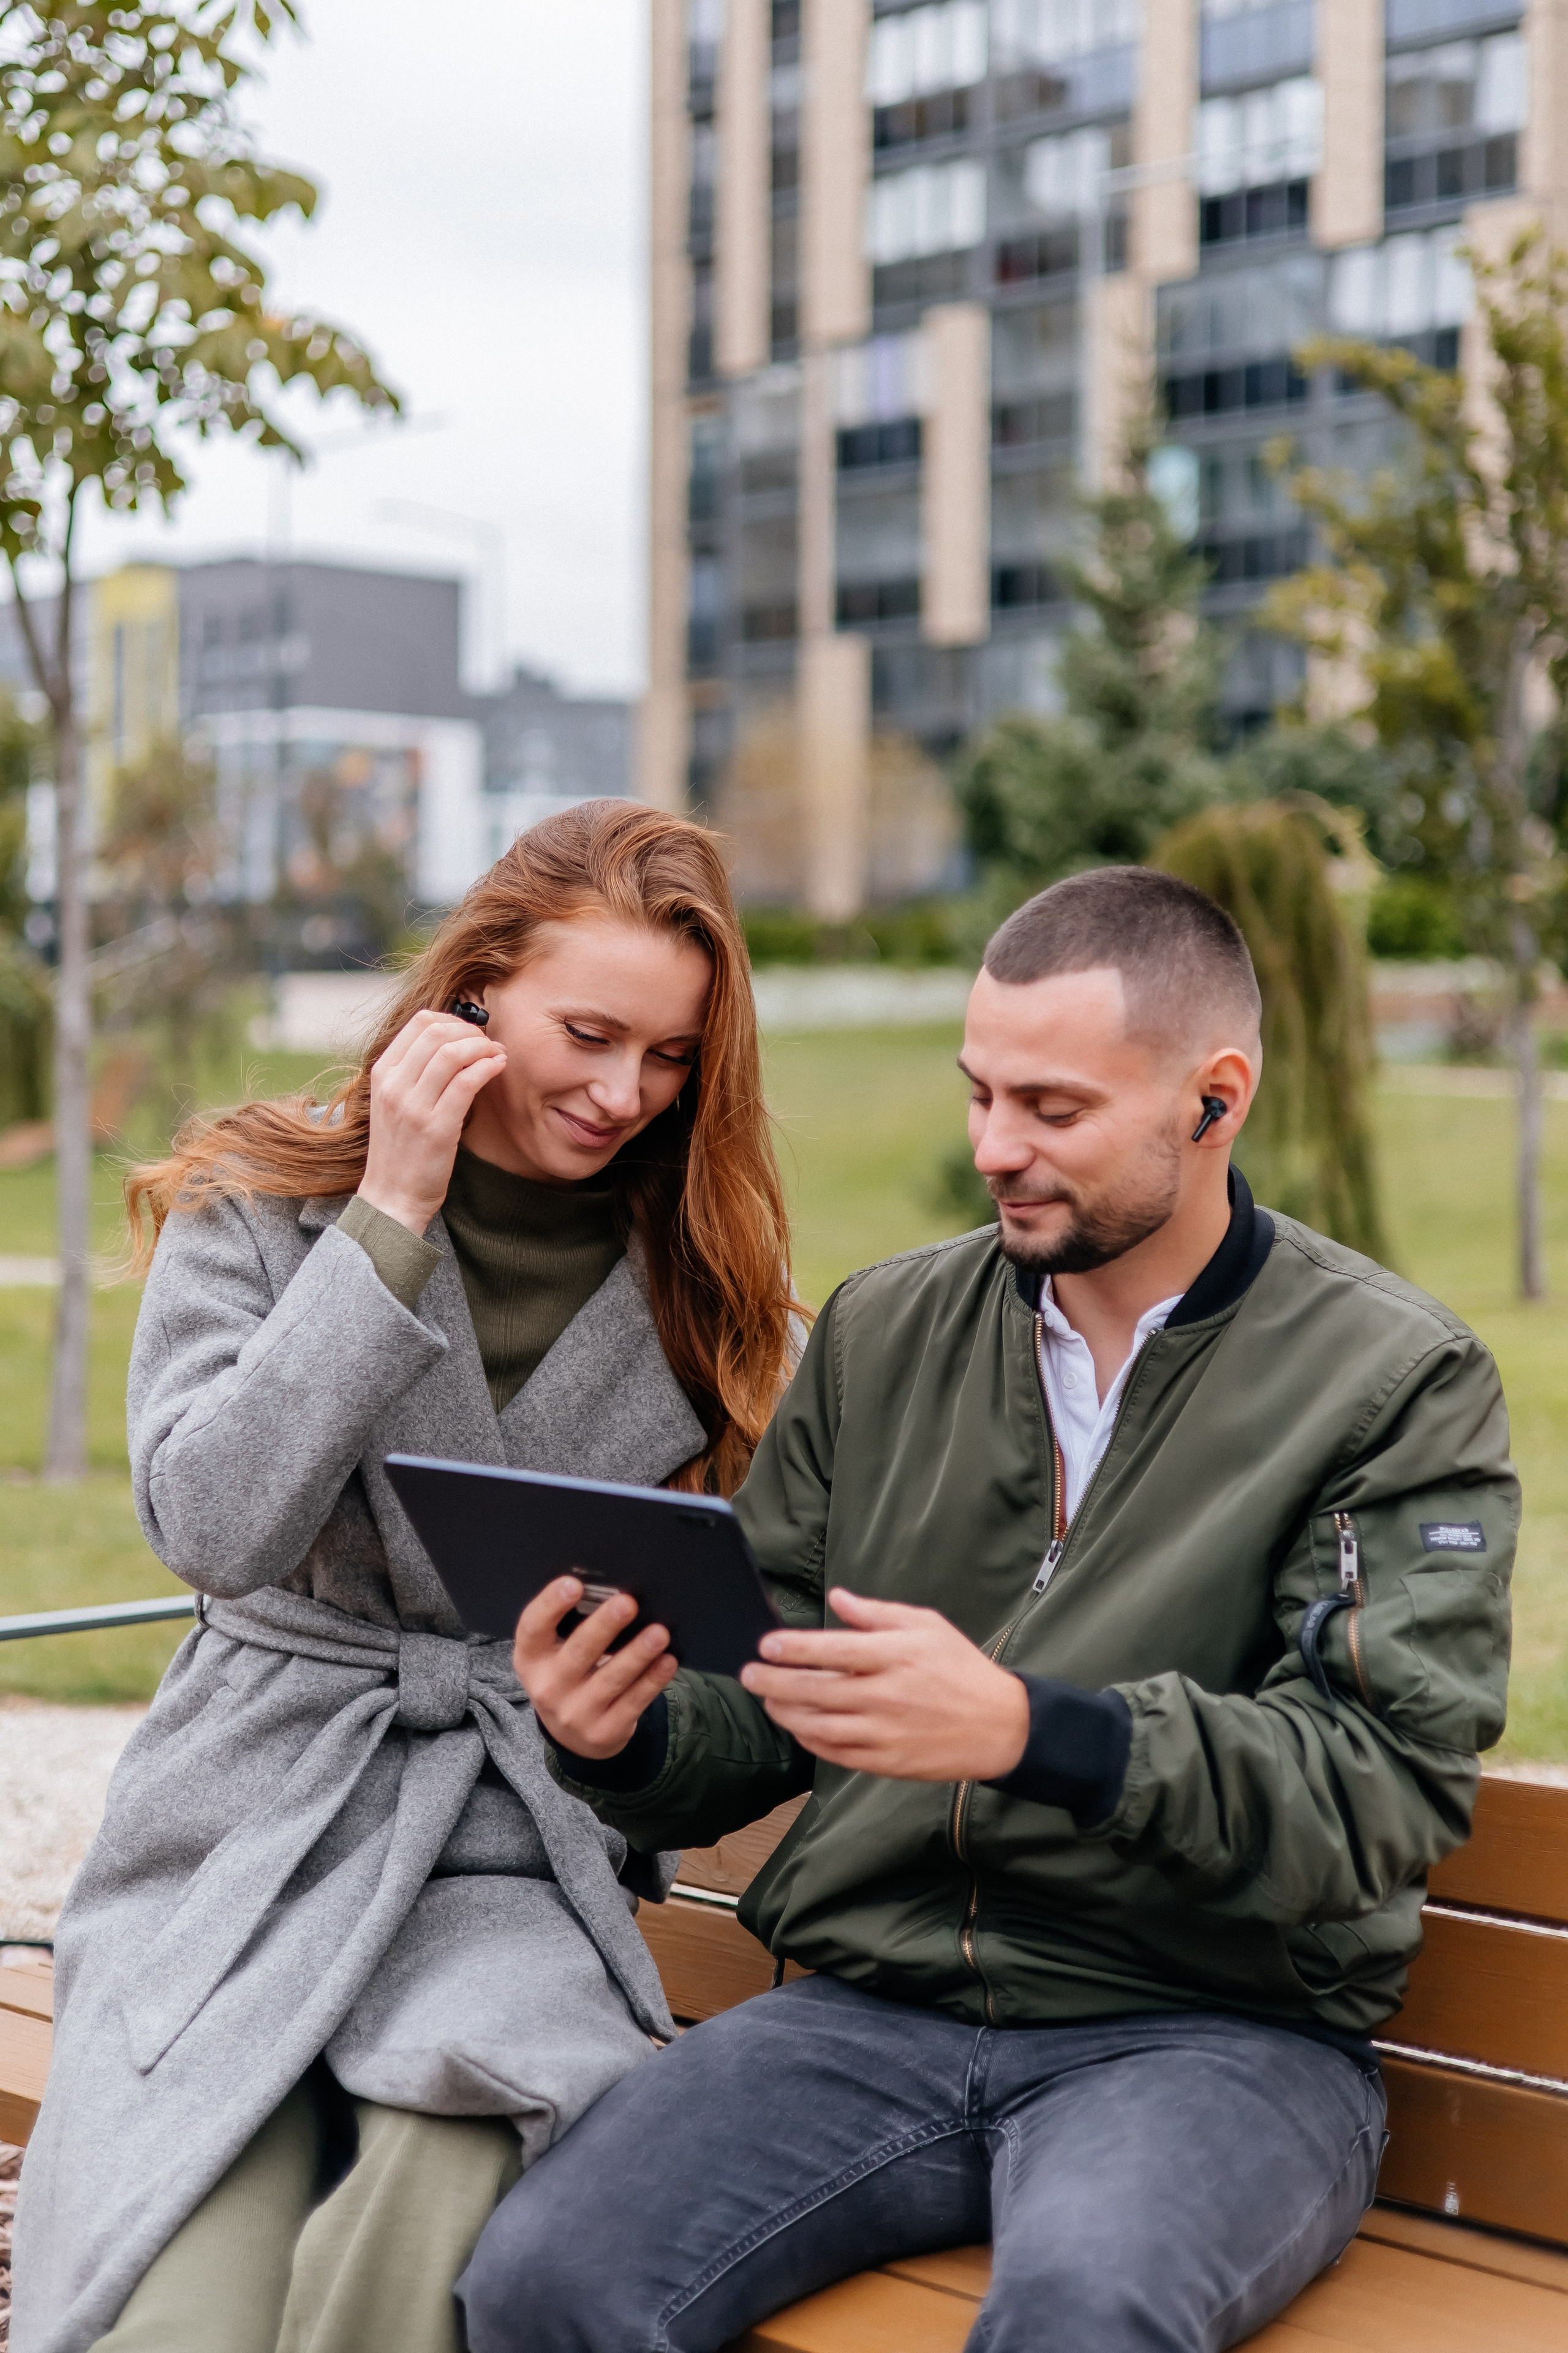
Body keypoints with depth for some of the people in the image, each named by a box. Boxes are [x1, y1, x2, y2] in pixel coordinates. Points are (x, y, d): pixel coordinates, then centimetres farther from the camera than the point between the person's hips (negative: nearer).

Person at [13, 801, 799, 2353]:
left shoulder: (691, 1270, 7)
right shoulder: (255, 1208, 2)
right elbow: (212, 1527, -13)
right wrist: (389, 1221, -12)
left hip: (518, 1844, 1)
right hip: (250, 1832, -1)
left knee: (443, 2178, -32)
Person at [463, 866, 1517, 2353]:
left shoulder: (1400, 1382, -1)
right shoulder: (879, 1334, 12)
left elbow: (1387, 1784, -13)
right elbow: (762, 1716, 14)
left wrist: (1031, 1730, -27)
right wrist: (626, 1734, -10)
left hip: (1211, 2030, -3)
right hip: (872, 2004, 4)